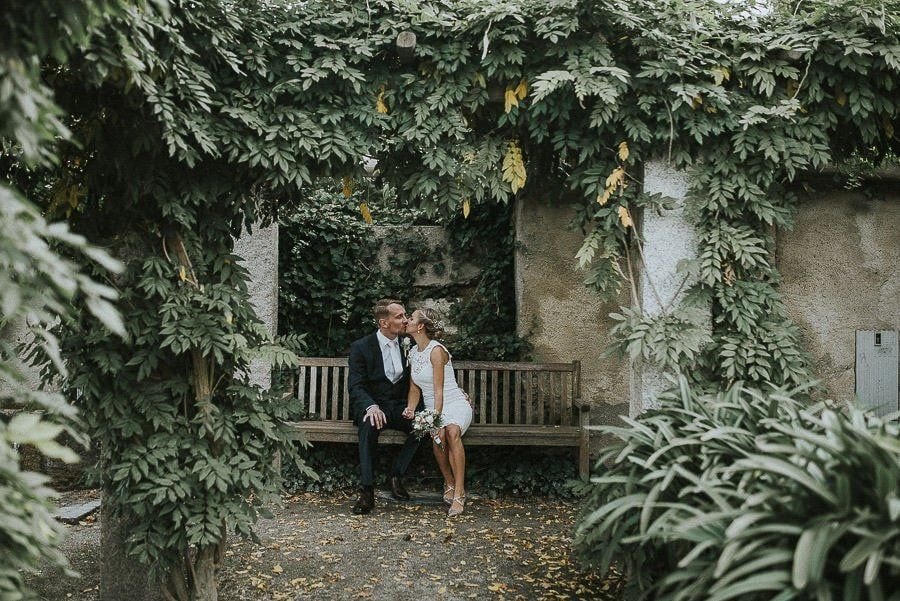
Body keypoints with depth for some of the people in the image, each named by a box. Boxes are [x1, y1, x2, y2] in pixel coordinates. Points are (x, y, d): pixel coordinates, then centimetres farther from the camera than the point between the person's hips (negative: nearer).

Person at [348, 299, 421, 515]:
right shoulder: (361, 347, -5)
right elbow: (355, 386, -11)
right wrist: (372, 407, -32)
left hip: (398, 406, 4)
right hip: (369, 405, -4)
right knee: (370, 424, -37)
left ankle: (397, 475, -11)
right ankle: (367, 492, -35)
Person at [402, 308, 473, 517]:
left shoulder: (436, 350, -14)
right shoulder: (413, 352, 9)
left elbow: (439, 390, -19)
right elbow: (415, 389, 14)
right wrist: (411, 408, -6)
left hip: (455, 404, -5)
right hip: (432, 408, 5)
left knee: (452, 431, -37)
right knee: (438, 436, -30)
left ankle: (459, 492, -33)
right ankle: (449, 484, -10)